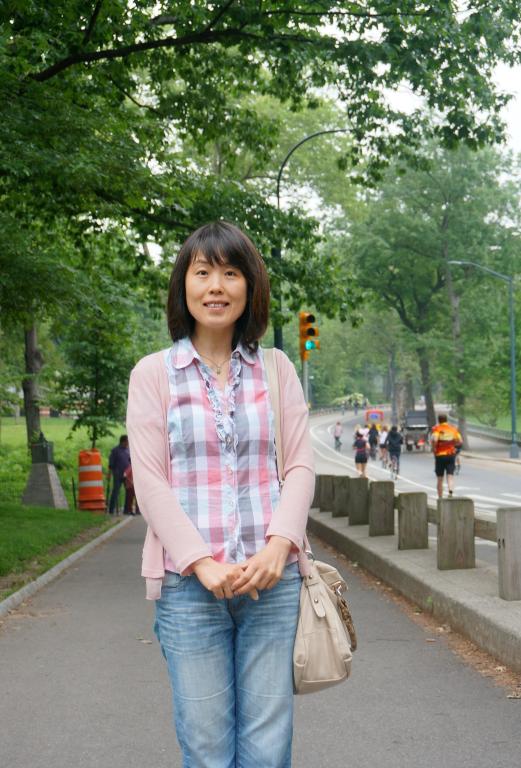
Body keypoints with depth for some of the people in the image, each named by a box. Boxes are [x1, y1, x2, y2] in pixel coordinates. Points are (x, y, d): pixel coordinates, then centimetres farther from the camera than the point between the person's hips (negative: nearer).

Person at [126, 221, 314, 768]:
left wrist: (278, 544, -11)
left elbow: (300, 467, 7)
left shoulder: (276, 369, 11)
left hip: (272, 579, 2)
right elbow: (149, 481, -2)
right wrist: (203, 563, -14)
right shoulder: (153, 374, 5)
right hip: (188, 582, -1)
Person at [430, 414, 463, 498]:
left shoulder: (436, 429, -4)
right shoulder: (453, 428, 7)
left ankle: (440, 498, 16)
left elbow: (434, 439, -23)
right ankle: (451, 492, -31)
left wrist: (434, 448, -7)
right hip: (451, 455, 2)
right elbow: (460, 442, 4)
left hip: (440, 455, -2)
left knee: (439, 479, 10)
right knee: (450, 476, -3)